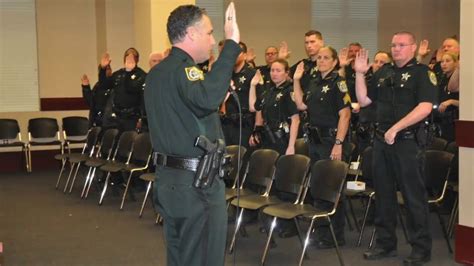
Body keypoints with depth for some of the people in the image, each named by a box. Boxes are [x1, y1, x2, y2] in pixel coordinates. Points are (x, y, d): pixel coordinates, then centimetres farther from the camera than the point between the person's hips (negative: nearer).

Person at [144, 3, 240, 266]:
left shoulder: (157, 72, 13)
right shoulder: (182, 68, -17)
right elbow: (207, 98, -39)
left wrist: (219, 96, 18)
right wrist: (231, 44, -35)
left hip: (169, 178, 10)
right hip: (196, 183, -10)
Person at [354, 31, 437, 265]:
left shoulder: (422, 72, -5)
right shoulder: (383, 72, 14)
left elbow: (425, 107, -17)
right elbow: (363, 100, 15)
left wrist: (396, 128, -21)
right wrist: (360, 73, 4)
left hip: (408, 141, -6)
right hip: (382, 140, 6)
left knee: (413, 195, -1)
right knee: (383, 193, 12)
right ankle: (385, 243, 23)